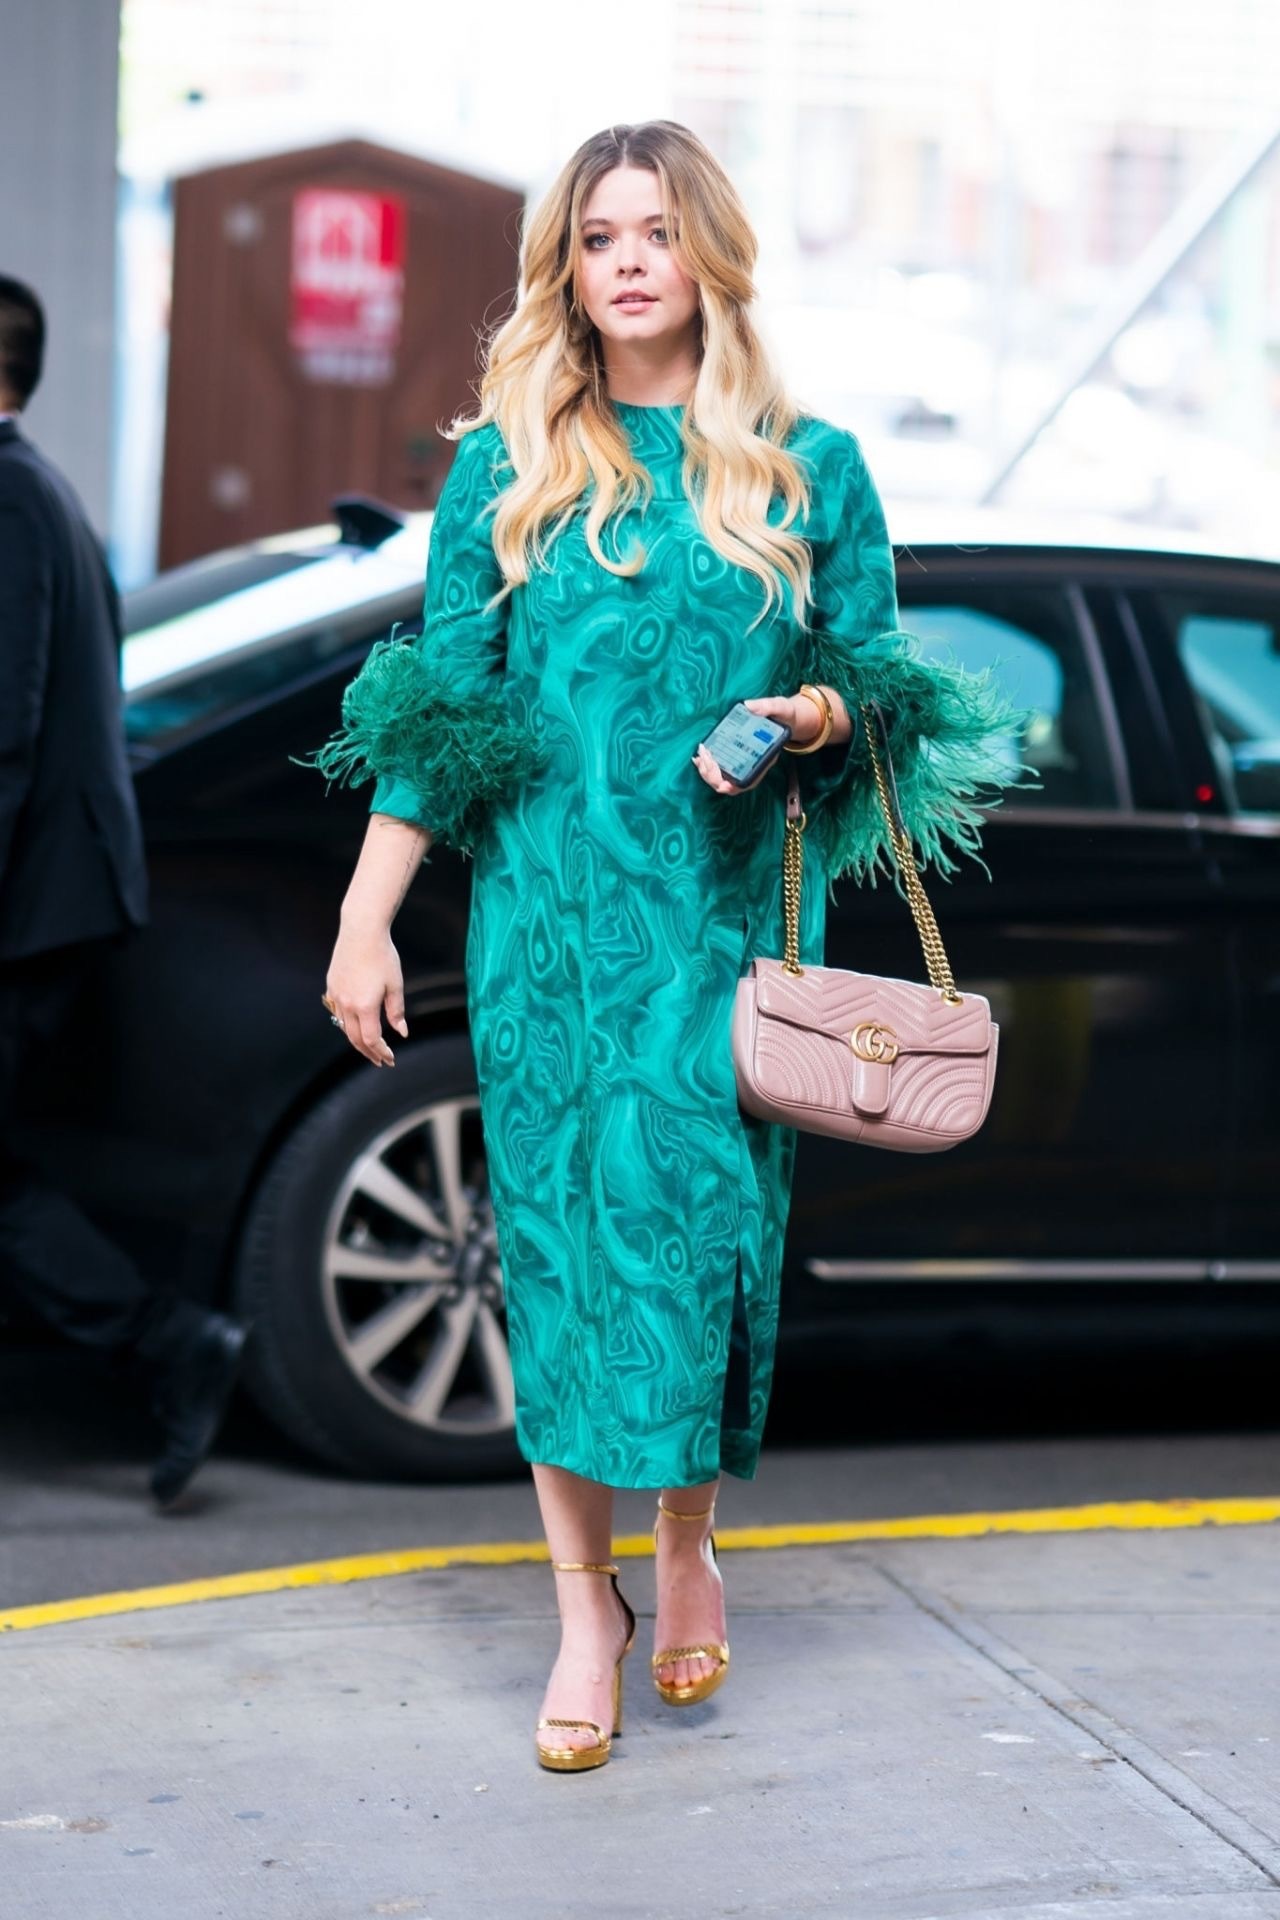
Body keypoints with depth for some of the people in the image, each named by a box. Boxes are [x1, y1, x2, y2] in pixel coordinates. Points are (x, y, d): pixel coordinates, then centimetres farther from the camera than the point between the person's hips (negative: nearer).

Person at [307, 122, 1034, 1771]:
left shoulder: (804, 466, 7)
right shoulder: (505, 469, 7)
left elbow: (875, 682, 13)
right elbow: (434, 706, 5)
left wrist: (813, 714, -11)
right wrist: (365, 923, 0)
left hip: (728, 913, 0)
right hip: (547, 914, 0)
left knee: (701, 1220, -3)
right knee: (557, 1235, -1)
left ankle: (689, 1545, 22)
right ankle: (585, 1614, 7)